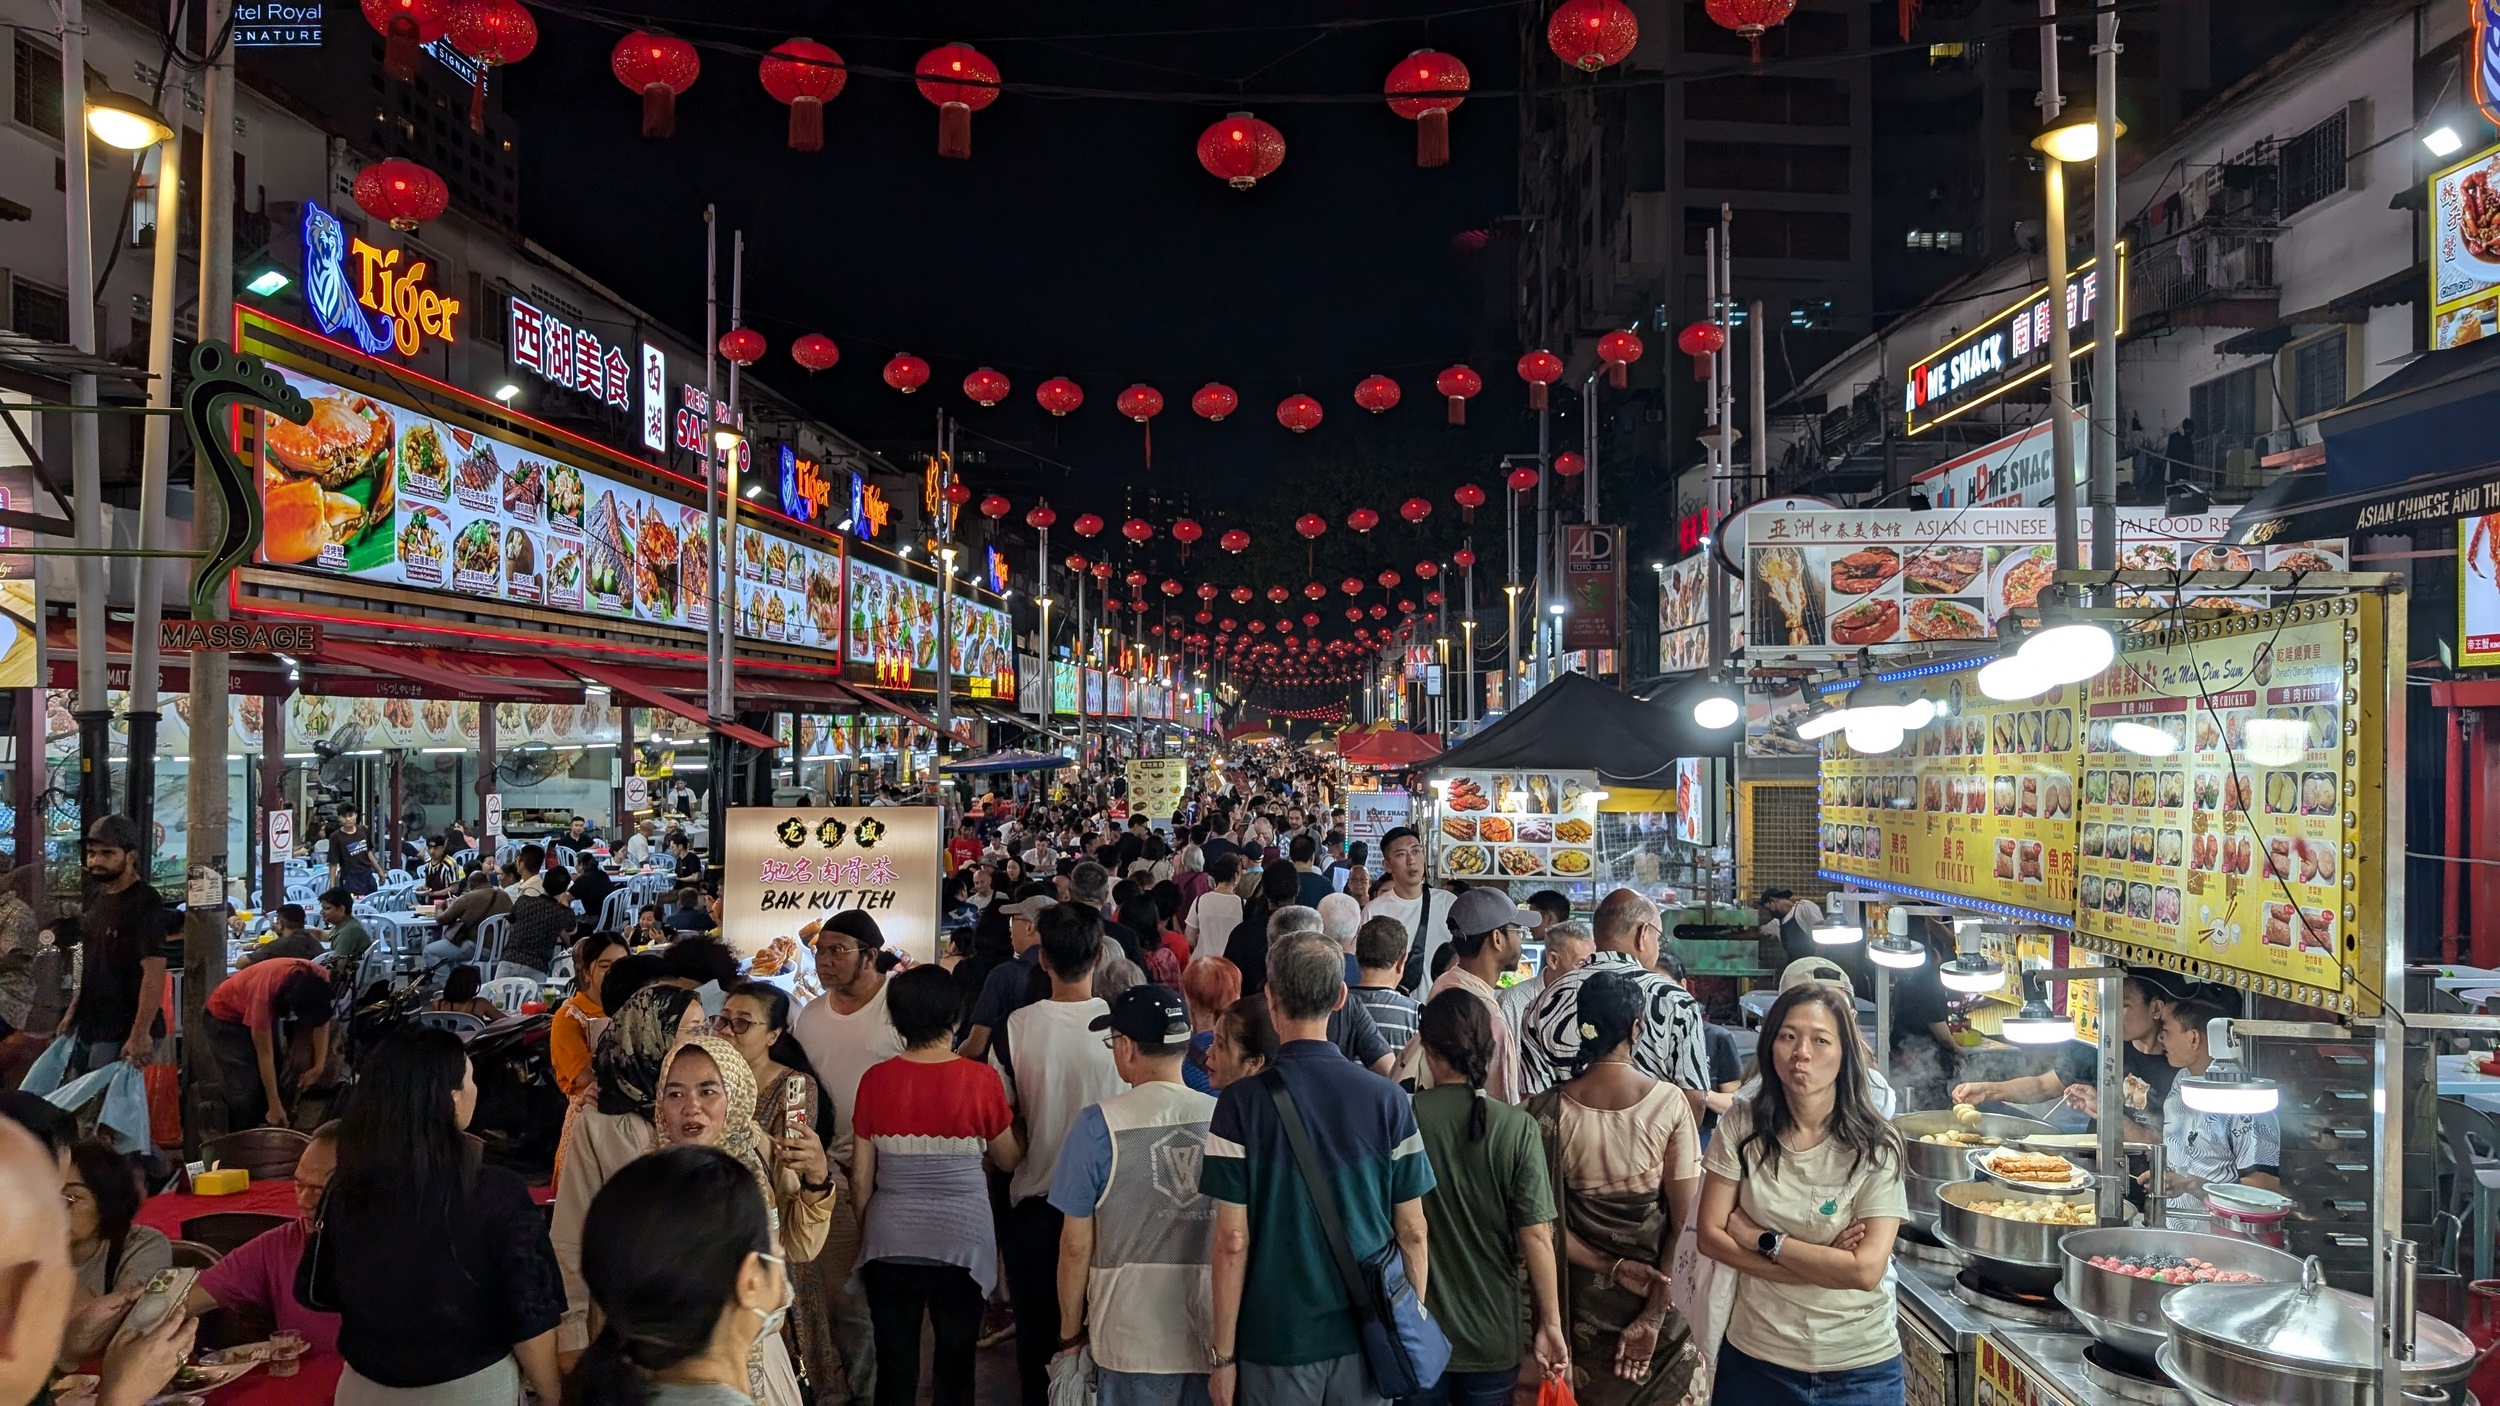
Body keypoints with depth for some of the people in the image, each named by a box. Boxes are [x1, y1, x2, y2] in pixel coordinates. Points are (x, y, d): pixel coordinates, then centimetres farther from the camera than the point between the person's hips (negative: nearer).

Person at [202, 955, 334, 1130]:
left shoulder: (321, 980, -29)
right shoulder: (265, 994, -41)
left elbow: (322, 1019, -10)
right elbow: (264, 1053, -30)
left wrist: (319, 1066, -18)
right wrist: (274, 1106, -25)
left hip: (268, 1012, 6)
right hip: (227, 1014, -5)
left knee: (277, 1080, 4)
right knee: (246, 1091, -13)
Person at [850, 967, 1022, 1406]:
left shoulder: (876, 1079, -6)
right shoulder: (980, 1080, -11)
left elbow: (861, 1177, 0)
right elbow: (1009, 1159, 2)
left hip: (890, 1241, 1)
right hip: (962, 1239, -1)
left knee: (895, 1369, 12)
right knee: (955, 1368, 11)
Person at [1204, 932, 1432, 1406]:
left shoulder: (1242, 1103, -13)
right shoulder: (1388, 1100, -7)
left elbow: (1233, 1240, -12)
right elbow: (1412, 1231, -2)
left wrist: (1223, 1354, -3)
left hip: (1277, 1337, -2)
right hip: (1368, 1333, 2)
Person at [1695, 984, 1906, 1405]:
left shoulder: (1876, 1146, -12)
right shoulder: (1742, 1126, -8)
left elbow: (1866, 1270, -18)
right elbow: (1709, 1236, -8)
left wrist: (1762, 1239, -14)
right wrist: (1820, 1264, -15)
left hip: (1859, 1366, -1)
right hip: (1755, 1357, 1)